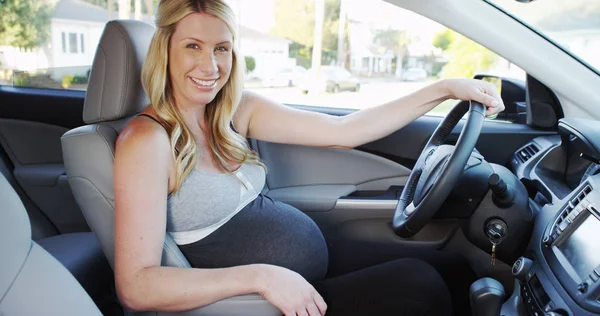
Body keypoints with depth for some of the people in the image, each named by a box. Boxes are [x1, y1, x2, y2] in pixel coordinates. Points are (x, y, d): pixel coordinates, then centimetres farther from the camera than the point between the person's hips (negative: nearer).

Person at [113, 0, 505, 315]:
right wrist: (261, 277, -29)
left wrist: (445, 89, -6)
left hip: (313, 279, 7)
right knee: (420, 283, -13)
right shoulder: (147, 140, -17)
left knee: (438, 266, 2)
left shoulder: (237, 111, 1)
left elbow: (342, 131, -4)